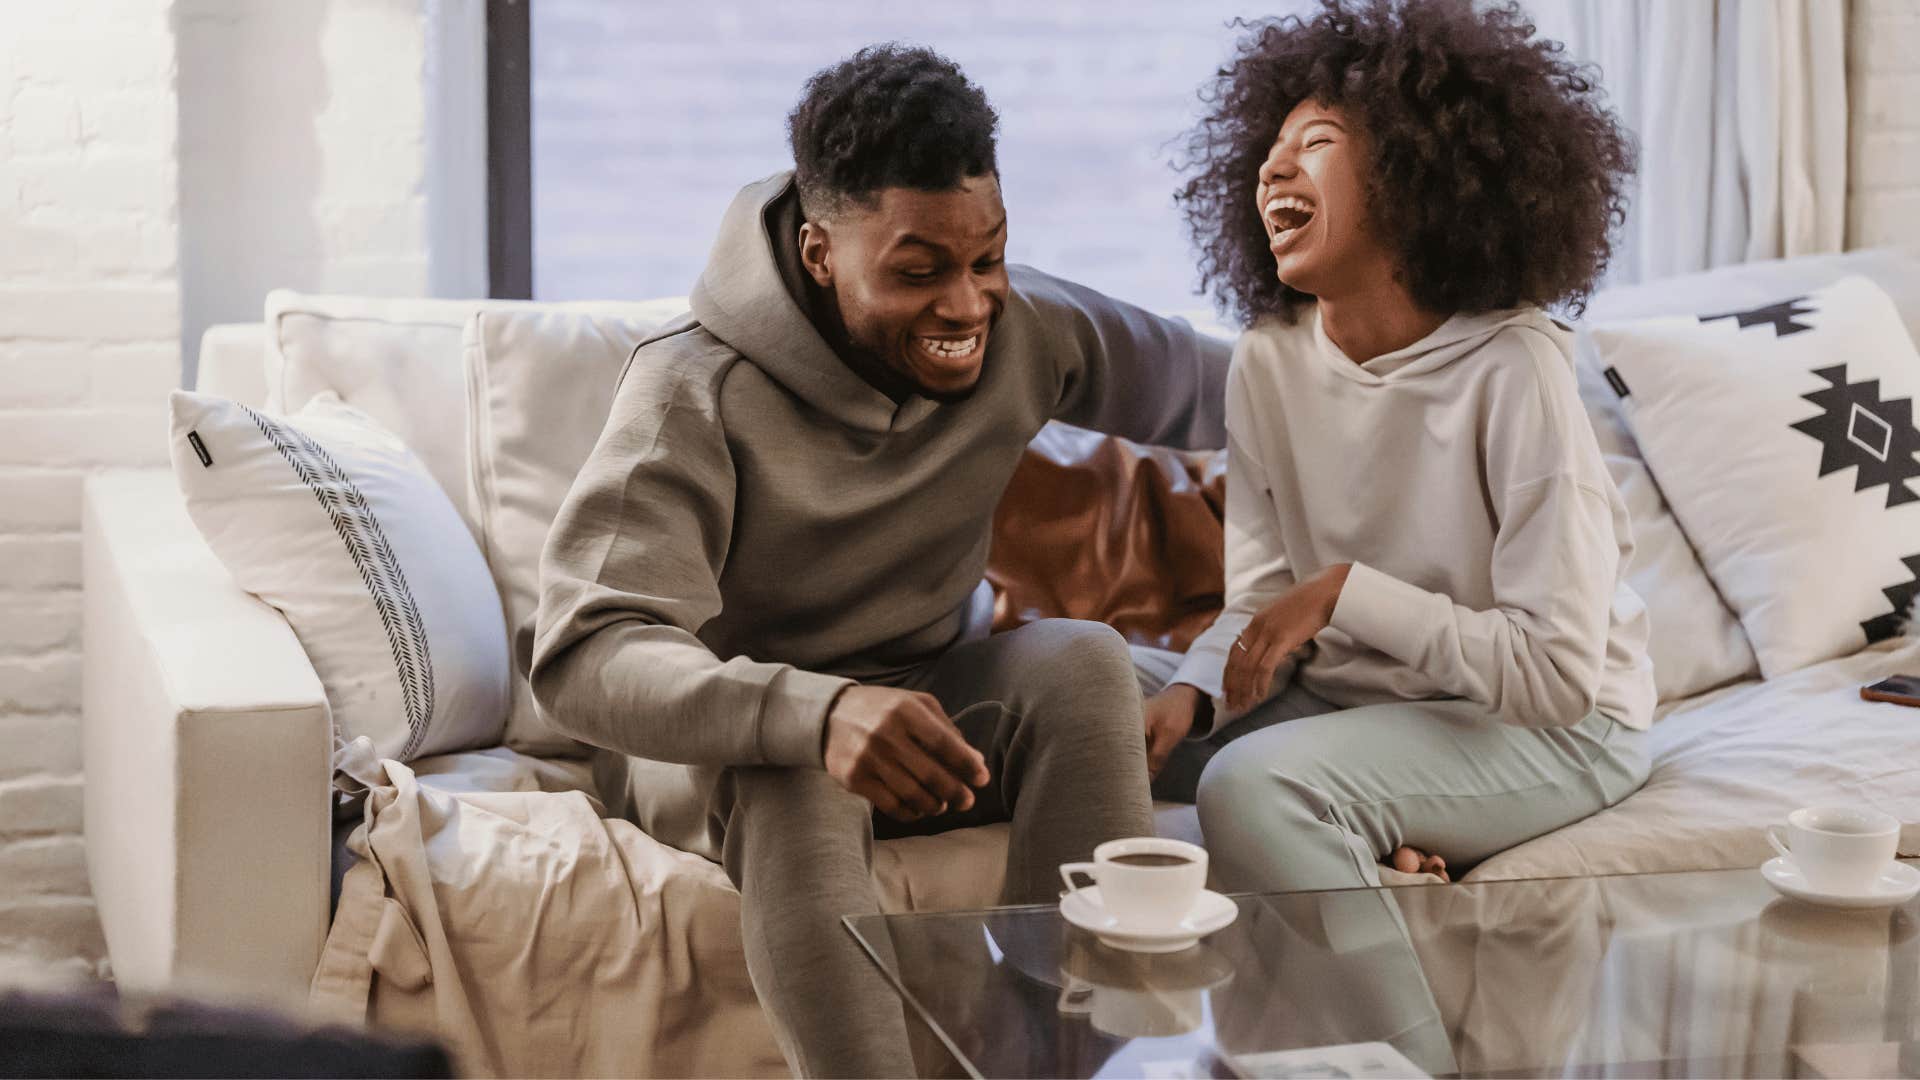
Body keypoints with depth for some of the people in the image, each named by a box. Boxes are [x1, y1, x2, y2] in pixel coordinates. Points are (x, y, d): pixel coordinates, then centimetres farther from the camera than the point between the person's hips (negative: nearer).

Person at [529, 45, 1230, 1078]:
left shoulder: (1023, 326, -9)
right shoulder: (696, 391, -25)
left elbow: (1210, 386, 9)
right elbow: (583, 655, -36)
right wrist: (815, 712, -52)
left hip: (927, 697, 5)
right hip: (719, 736, -4)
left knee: (1081, 658, -25)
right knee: (795, 772, -38)